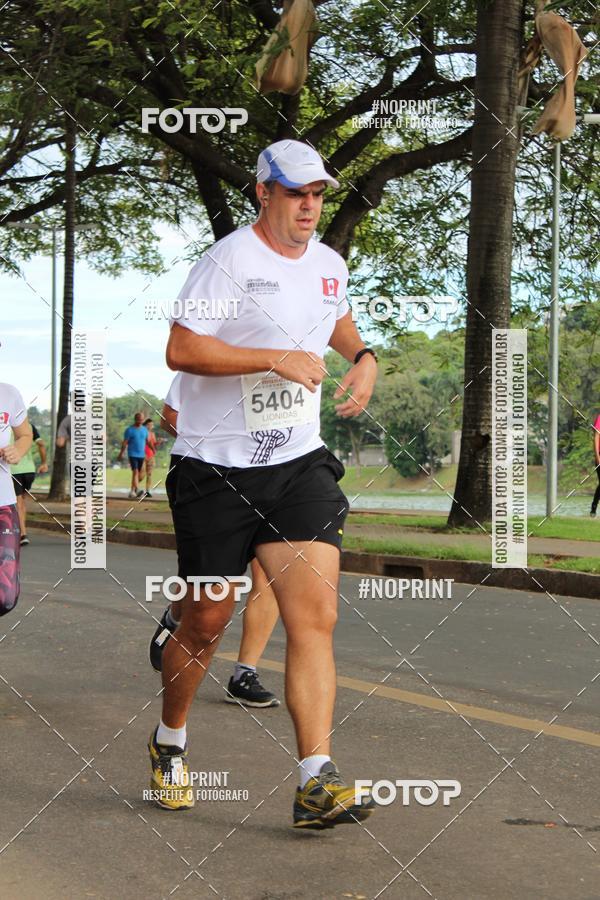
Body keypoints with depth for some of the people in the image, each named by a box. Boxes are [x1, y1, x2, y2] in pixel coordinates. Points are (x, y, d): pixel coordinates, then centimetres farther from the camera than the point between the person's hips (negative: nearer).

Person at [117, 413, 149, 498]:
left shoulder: (144, 430, 11)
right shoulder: (129, 430, -3)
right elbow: (125, 443, -4)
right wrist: (121, 454, -7)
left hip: (141, 455, 5)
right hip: (132, 454, -5)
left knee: (138, 473, 7)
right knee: (135, 471, -17)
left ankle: (132, 491, 16)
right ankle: (138, 489, -29)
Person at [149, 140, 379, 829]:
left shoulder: (329, 264, 12)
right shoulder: (229, 259, -9)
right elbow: (180, 349, -17)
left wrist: (363, 357, 14)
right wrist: (276, 359, -20)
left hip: (300, 463, 5)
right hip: (215, 469, -4)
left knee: (315, 616, -11)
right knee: (205, 623, 6)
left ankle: (316, 785, -13)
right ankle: (168, 743, 33)